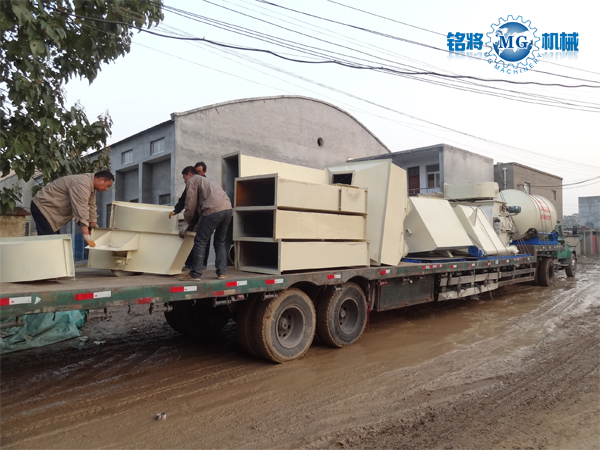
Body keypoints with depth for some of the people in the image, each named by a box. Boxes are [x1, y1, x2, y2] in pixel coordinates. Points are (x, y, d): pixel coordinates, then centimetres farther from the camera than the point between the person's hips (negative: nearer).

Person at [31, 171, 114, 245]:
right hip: (42, 207, -10)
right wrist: (87, 236, -37)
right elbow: (81, 211, -35)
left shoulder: (90, 184, 5)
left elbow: (91, 207, 11)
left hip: (50, 209, 10)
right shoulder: (82, 184, -29)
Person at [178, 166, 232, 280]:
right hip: (228, 209, 8)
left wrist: (187, 219, 18)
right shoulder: (206, 180, 37)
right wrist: (199, 225, 33)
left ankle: (195, 274, 1)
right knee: (220, 242, 18)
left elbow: (191, 202, 2)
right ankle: (222, 272, 15)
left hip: (214, 210, -8)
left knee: (200, 241, 0)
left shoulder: (192, 180, 12)